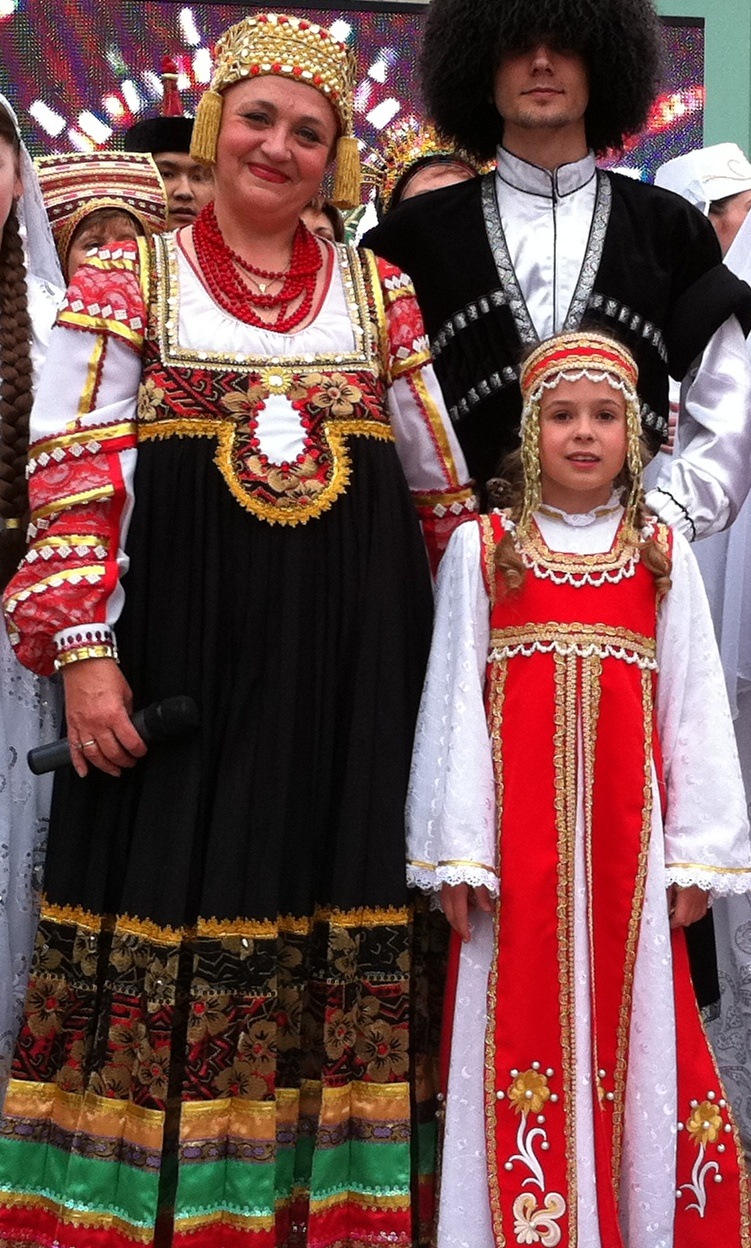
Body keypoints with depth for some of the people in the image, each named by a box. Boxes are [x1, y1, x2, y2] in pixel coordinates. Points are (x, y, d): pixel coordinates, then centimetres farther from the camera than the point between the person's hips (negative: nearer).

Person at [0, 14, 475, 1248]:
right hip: (181, 645, -2)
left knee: (347, 924, 5)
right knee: (169, 912, -1)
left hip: (353, 663, 3)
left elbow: (441, 486, 15)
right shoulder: (129, 281, 5)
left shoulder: (378, 291, 12)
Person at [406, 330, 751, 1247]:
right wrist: (455, 853, -5)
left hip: (625, 830, 2)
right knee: (526, 1023, 1)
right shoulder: (480, 548, 3)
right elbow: (454, 702, 0)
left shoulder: (663, 554, 8)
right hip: (518, 834, -1)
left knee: (630, 1025, 4)